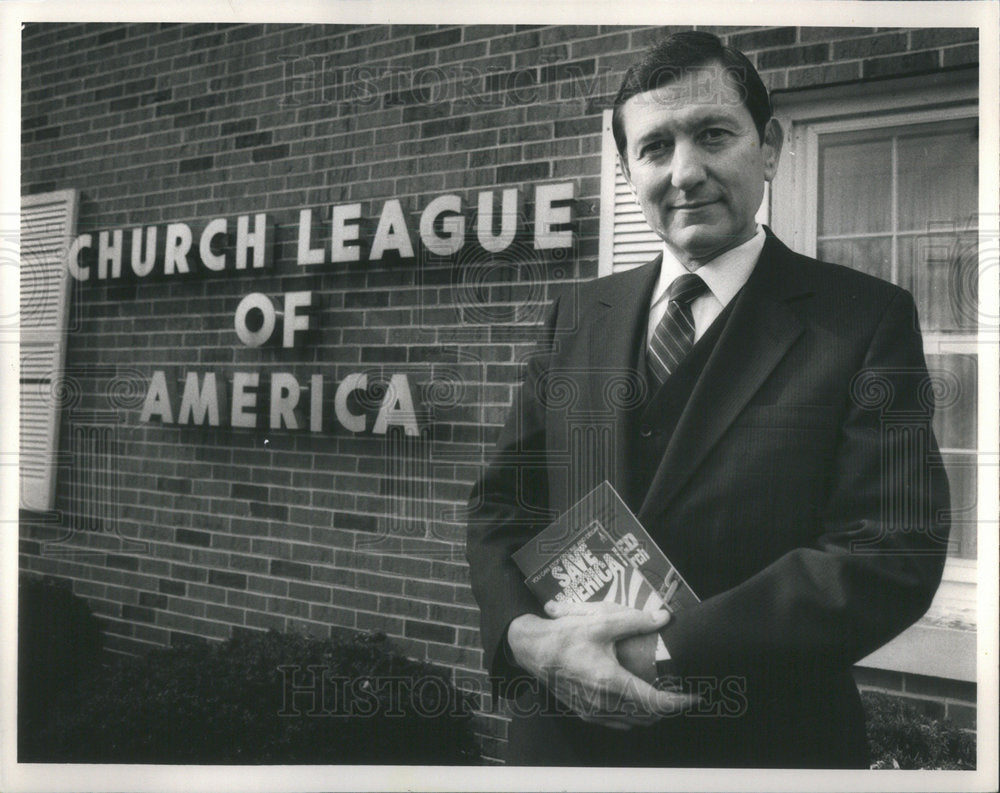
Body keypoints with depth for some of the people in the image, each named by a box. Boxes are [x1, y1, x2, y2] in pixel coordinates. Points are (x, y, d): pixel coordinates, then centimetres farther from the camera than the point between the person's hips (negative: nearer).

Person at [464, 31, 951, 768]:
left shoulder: (865, 318, -8)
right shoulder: (576, 315, 4)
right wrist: (524, 634, -15)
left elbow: (894, 555, -15)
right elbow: (502, 501, 4)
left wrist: (667, 652, -20)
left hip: (762, 743, -3)